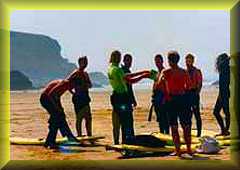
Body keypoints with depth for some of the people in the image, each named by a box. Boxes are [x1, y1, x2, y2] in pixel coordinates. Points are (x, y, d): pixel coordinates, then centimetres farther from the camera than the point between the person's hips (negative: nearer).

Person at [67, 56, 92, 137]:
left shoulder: (85, 73, 15)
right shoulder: (76, 73, -9)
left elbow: (90, 85, 16)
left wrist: (87, 85, -6)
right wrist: (73, 92, -13)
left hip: (85, 98, 8)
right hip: (78, 98, -8)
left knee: (88, 117, 11)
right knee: (79, 118, -3)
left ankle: (89, 135, 19)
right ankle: (79, 136, 3)